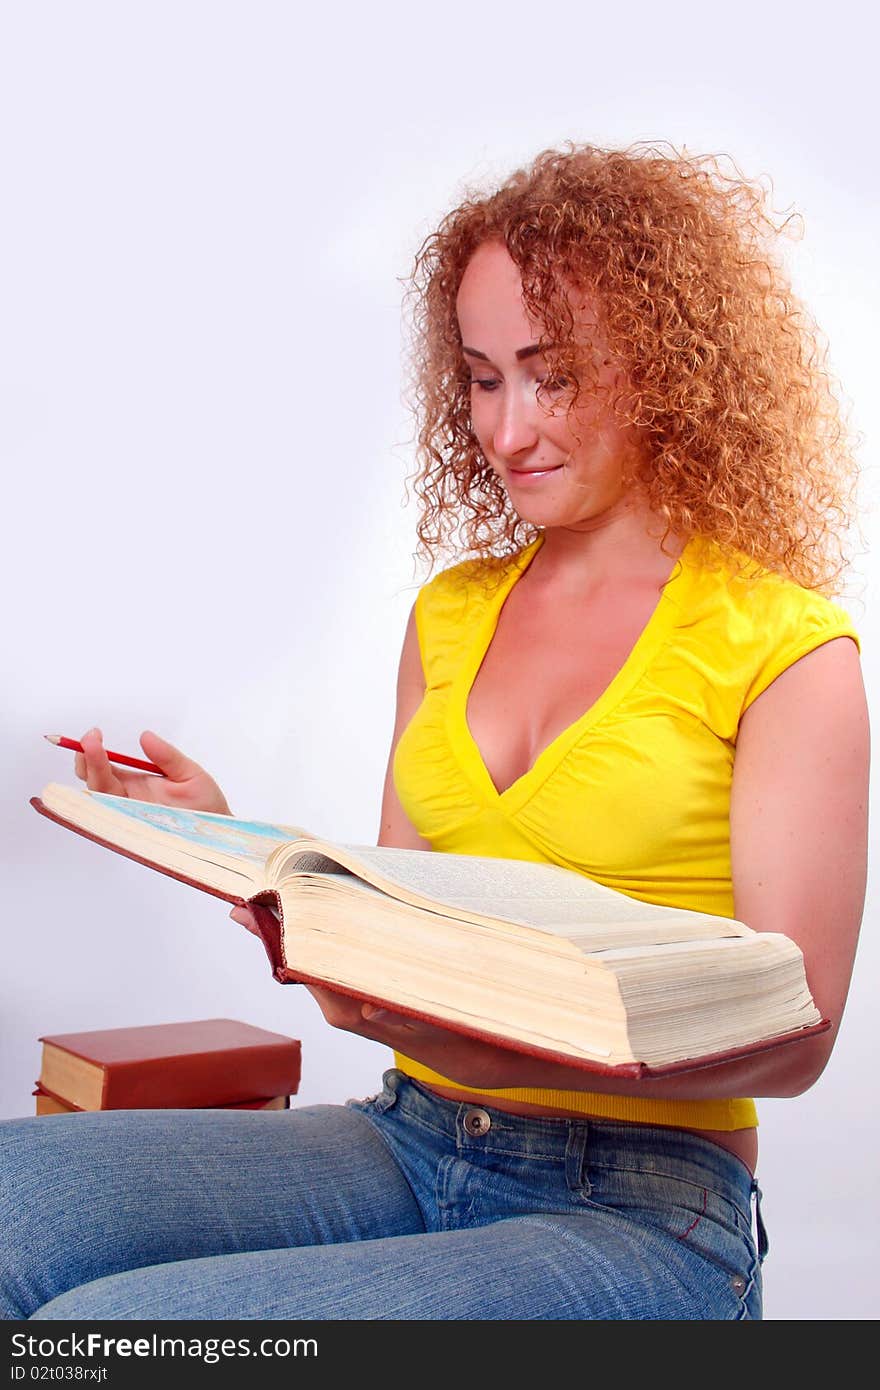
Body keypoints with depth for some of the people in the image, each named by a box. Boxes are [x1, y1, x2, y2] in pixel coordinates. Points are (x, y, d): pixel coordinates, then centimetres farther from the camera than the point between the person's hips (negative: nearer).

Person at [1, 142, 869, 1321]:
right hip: (406, 1139, 5)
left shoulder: (784, 647, -4)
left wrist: (520, 1048, -26)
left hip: (638, 1208, -5)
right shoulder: (450, 615, 13)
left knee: (106, 1318, -26)